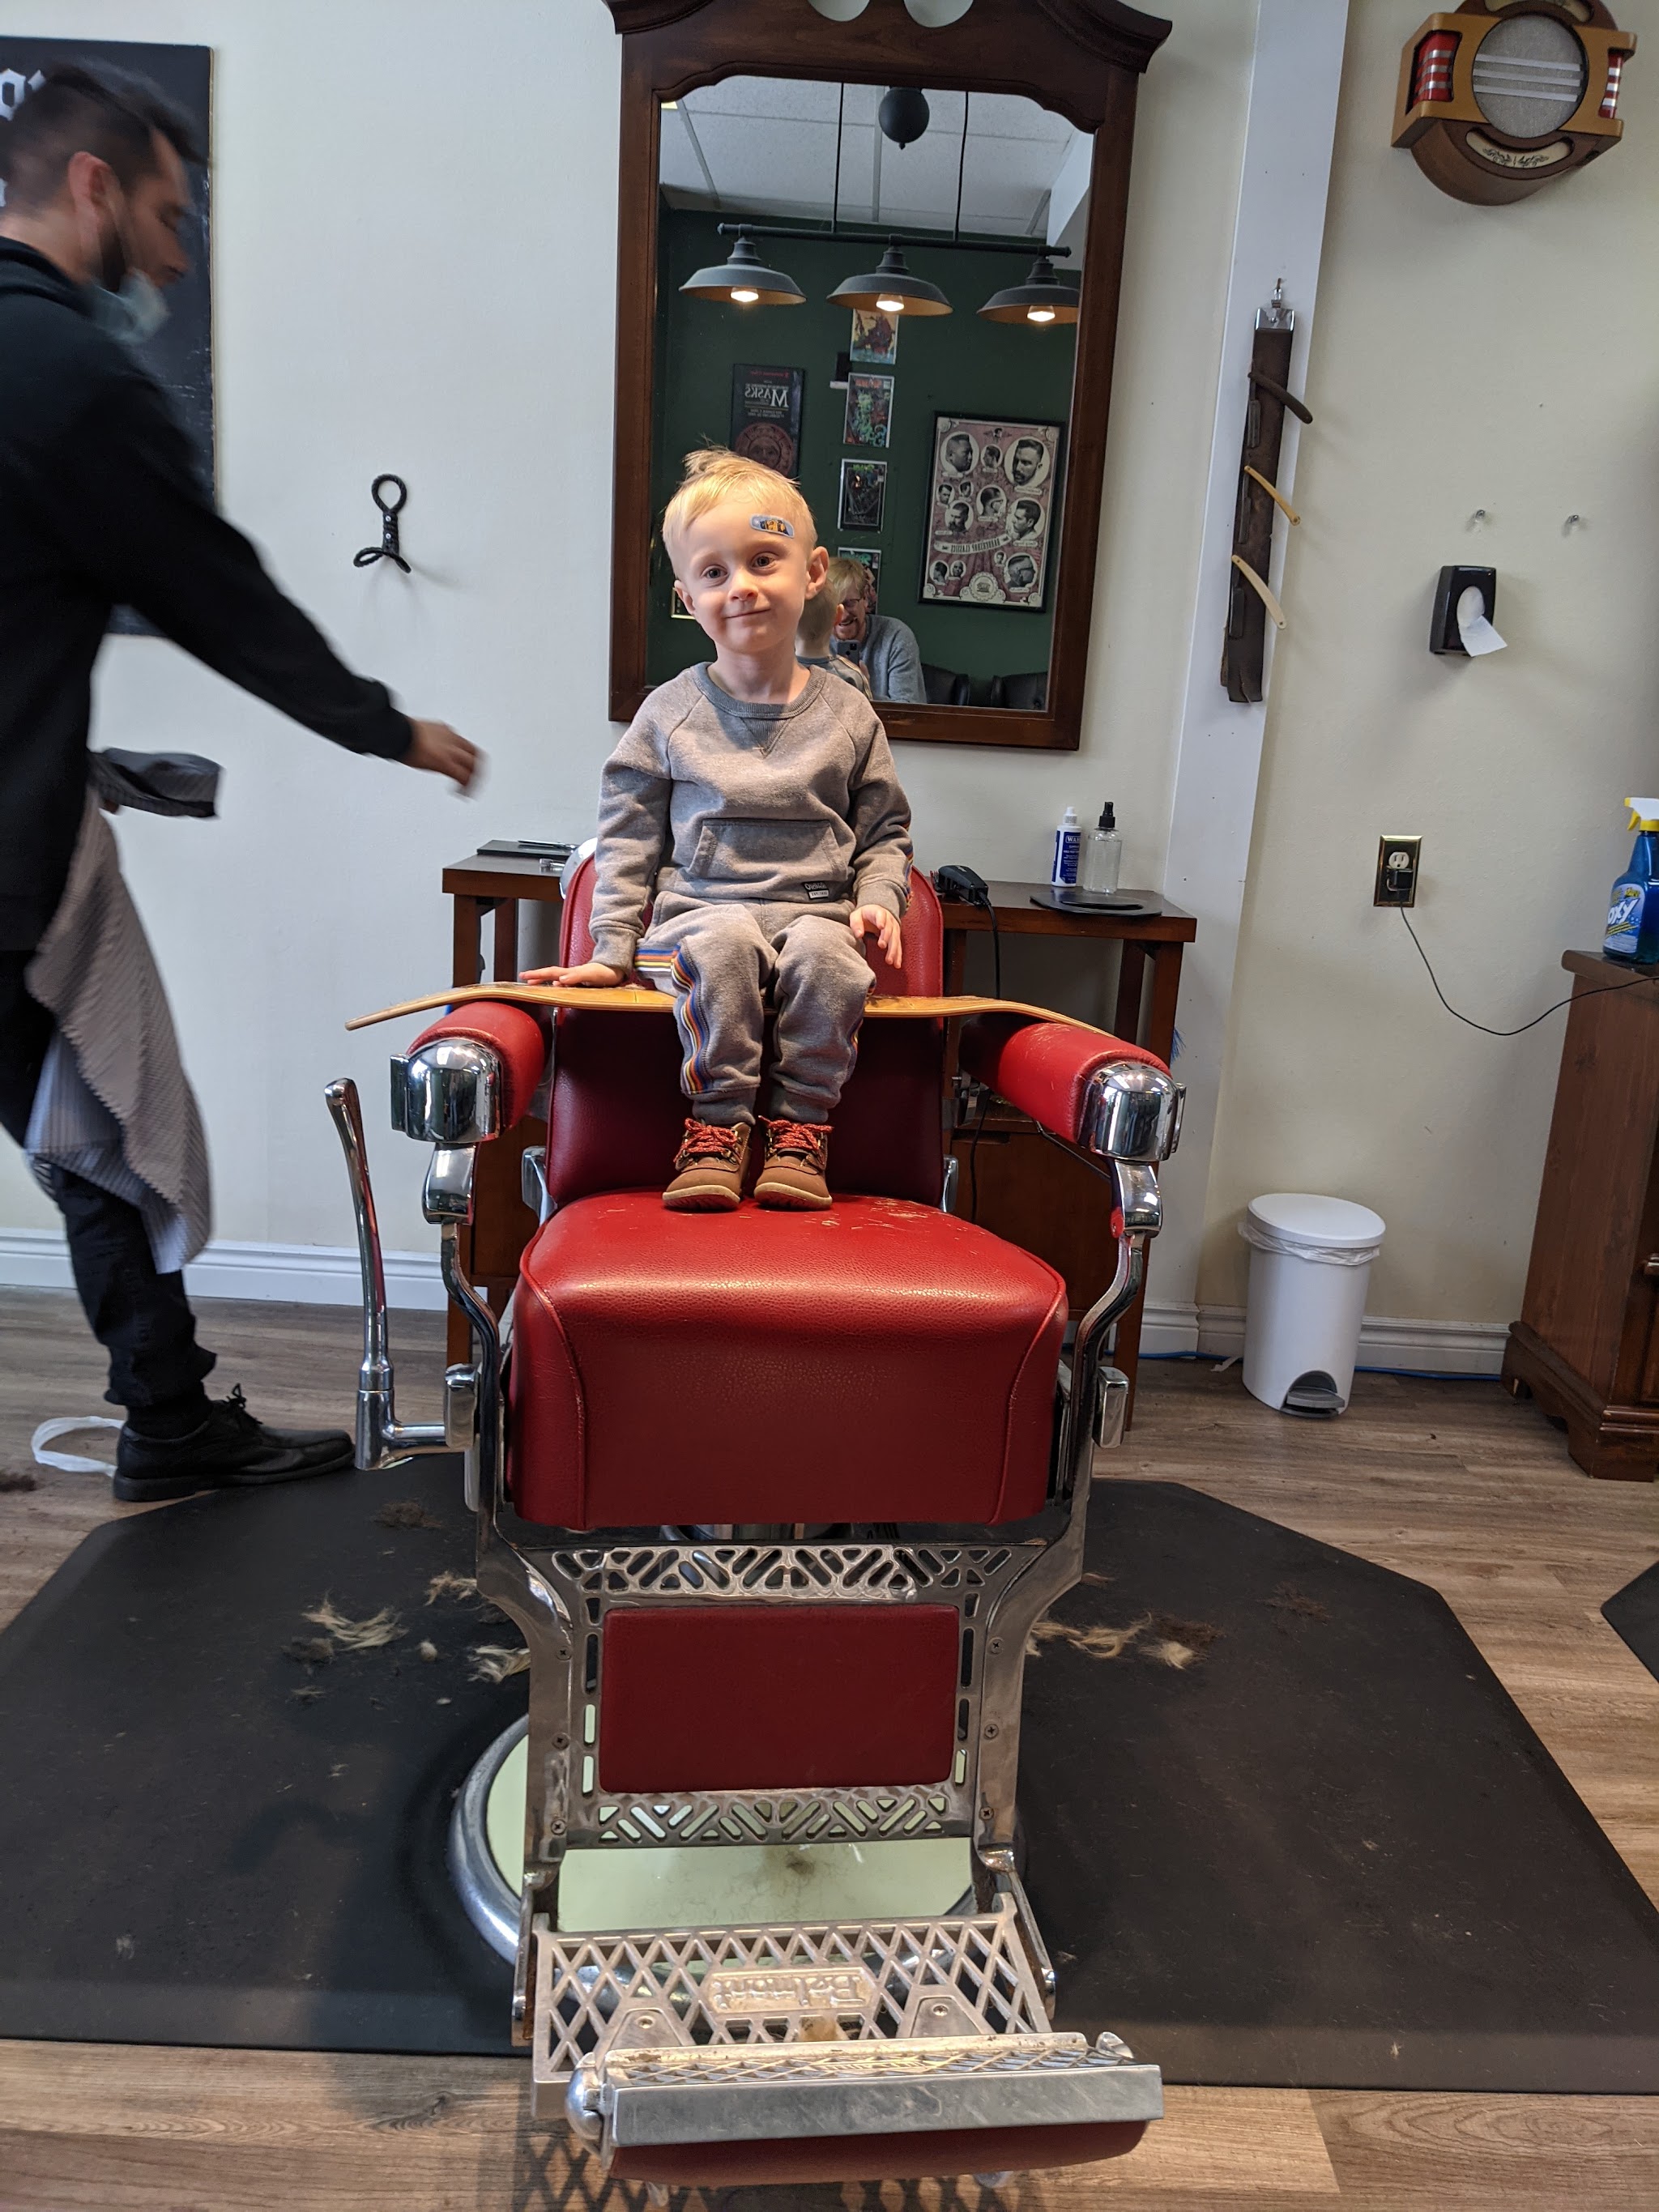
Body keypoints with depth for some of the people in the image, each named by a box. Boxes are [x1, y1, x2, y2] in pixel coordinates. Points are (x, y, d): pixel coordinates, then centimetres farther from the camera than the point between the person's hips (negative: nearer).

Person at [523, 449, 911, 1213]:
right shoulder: (670, 713, 6)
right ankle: (719, 1122, -21)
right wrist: (612, 949, 2)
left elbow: (885, 829, 16)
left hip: (815, 913, 1)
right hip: (698, 914, -1)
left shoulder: (847, 715, 9)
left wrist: (877, 903, -3)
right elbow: (628, 835, 8)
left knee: (821, 950, -34)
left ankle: (801, 1123, -17)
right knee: (727, 941, -35)